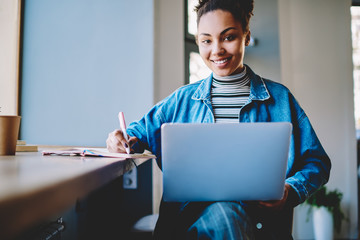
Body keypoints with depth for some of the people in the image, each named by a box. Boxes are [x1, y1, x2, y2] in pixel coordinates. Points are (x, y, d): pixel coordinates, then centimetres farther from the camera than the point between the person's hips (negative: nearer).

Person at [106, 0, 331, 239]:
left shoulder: (279, 97, 7)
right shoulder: (182, 99, 12)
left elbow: (316, 162, 8)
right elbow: (144, 129, 22)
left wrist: (291, 191, -12)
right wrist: (127, 139, -2)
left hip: (257, 216, 1)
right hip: (192, 211, 0)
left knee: (227, 213, -34)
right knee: (222, 214, -36)